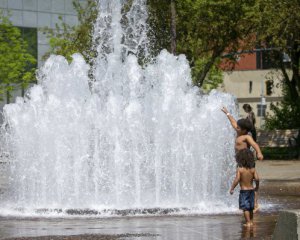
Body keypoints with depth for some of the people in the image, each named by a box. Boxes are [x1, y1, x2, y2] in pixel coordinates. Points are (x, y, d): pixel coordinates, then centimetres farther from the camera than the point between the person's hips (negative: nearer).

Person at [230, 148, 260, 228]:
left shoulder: (239, 169, -13)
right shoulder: (252, 169, -2)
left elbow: (237, 180, -19)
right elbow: (257, 179, -8)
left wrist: (232, 188, -9)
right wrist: (257, 187, 9)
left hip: (244, 190, -5)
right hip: (251, 190, 5)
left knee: (245, 208, -1)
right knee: (250, 208, 17)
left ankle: (248, 222, -5)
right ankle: (251, 221, 25)